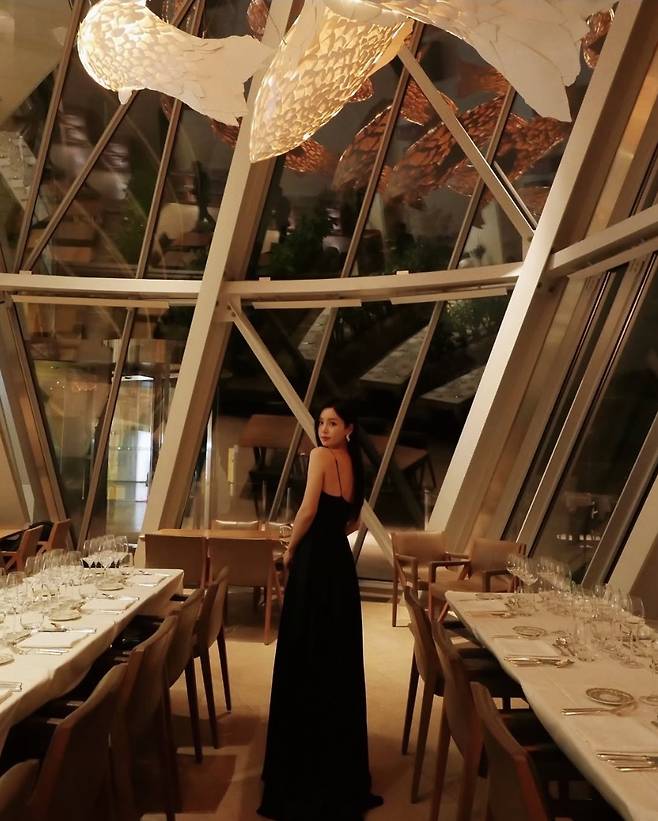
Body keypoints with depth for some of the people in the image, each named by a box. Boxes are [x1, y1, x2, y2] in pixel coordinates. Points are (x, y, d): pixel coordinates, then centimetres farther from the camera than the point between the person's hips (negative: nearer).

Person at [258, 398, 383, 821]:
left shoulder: (321, 456, -11)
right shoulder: (354, 464, 13)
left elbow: (309, 510, -18)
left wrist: (290, 550, -5)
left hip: (315, 561, -8)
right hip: (341, 561, 8)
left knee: (305, 653, 1)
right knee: (337, 655, 15)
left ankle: (305, 751, 10)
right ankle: (337, 753, 27)